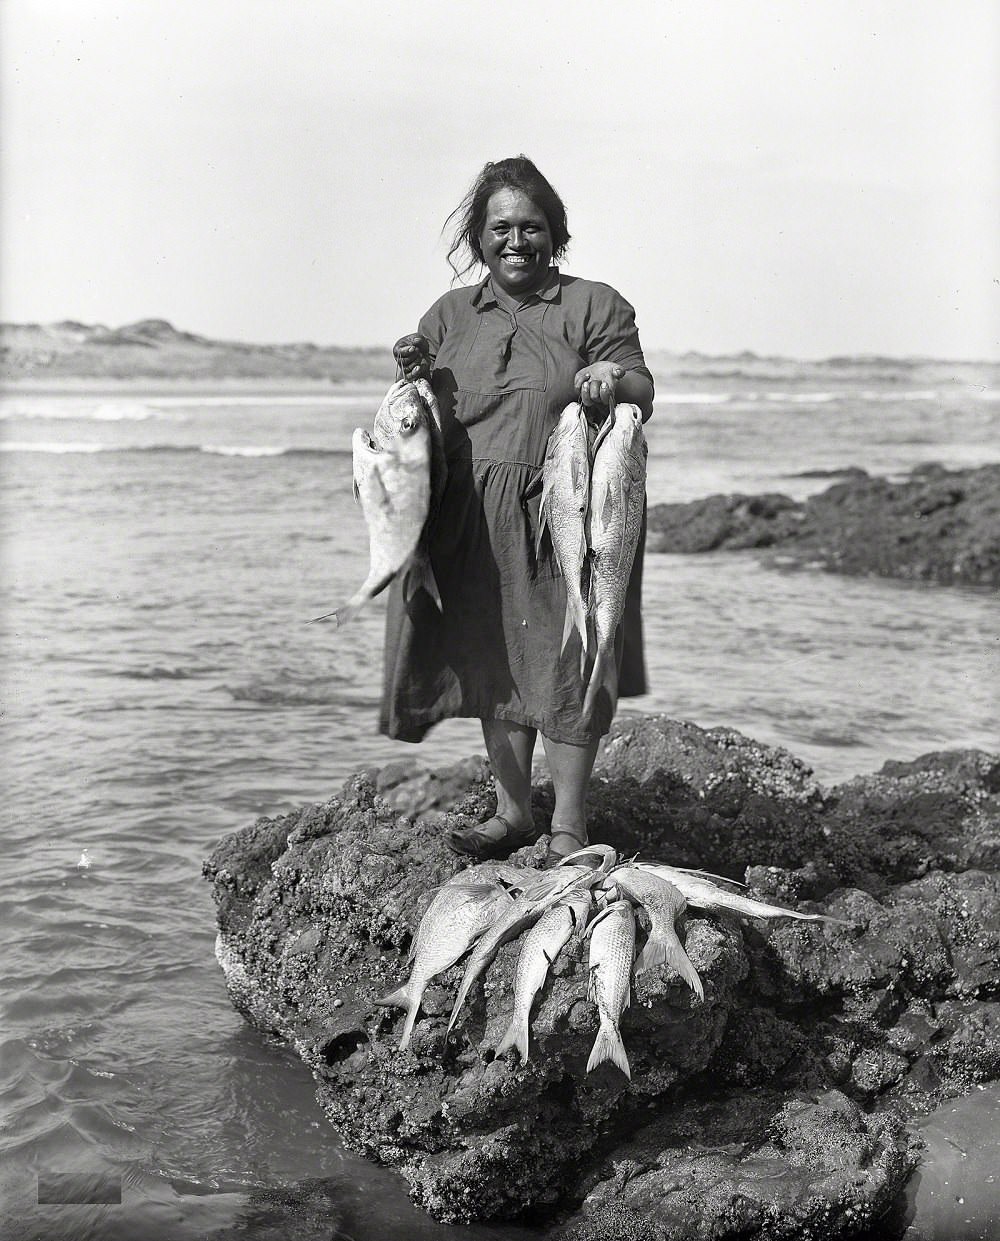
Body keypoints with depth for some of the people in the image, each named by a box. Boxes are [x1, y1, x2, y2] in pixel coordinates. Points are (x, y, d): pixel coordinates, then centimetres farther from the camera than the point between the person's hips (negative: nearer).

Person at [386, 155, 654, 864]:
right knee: (494, 662, 11)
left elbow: (642, 394, -1)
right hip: (476, 523, 4)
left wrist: (613, 381, -23)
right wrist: (416, 377, -4)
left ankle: (570, 828, 8)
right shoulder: (450, 316, 15)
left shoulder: (595, 306, 5)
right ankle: (512, 812, 24)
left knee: (565, 661, -2)